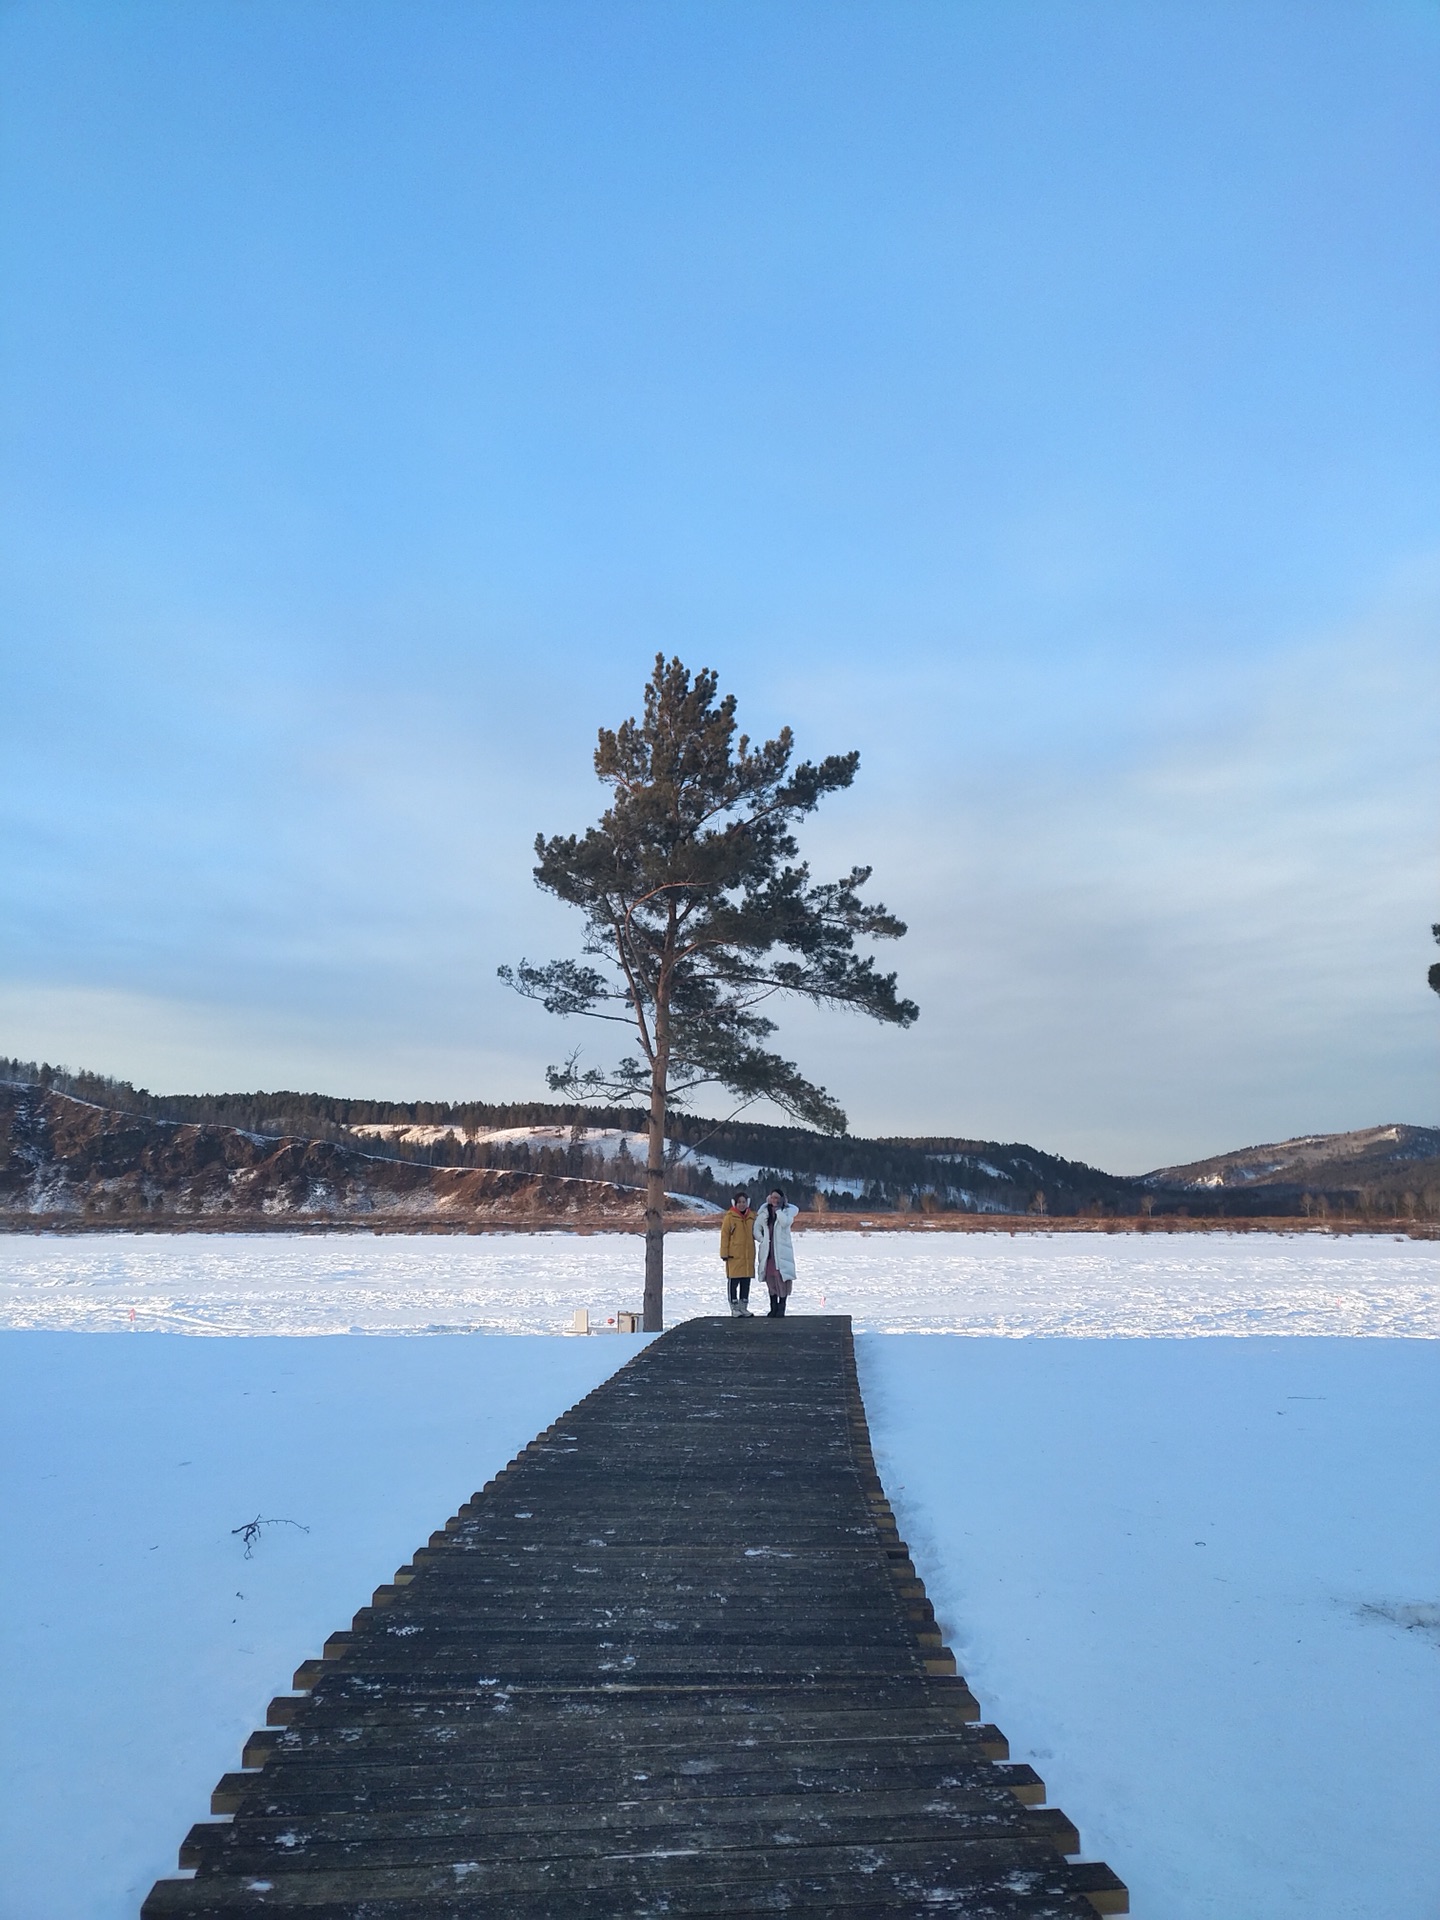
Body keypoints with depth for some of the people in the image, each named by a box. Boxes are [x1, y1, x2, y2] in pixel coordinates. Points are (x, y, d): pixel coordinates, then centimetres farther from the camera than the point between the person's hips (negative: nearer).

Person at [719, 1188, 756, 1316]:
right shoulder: (729, 1217, -5)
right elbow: (724, 1236, -6)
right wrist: (724, 1253, -9)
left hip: (748, 1255, 5)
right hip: (734, 1255, -5)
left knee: (746, 1282, 9)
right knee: (733, 1281, -1)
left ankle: (743, 1306, 19)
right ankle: (734, 1307, 7)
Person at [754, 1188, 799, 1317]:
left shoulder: (787, 1211, 2)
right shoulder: (764, 1212, 9)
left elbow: (785, 1222, -18)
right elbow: (757, 1228, 13)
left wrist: (778, 1209, -12)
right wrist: (761, 1240, 0)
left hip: (782, 1251, -3)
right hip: (767, 1250, 3)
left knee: (781, 1277, -10)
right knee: (770, 1278, 6)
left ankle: (781, 1308, -3)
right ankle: (773, 1307, 16)